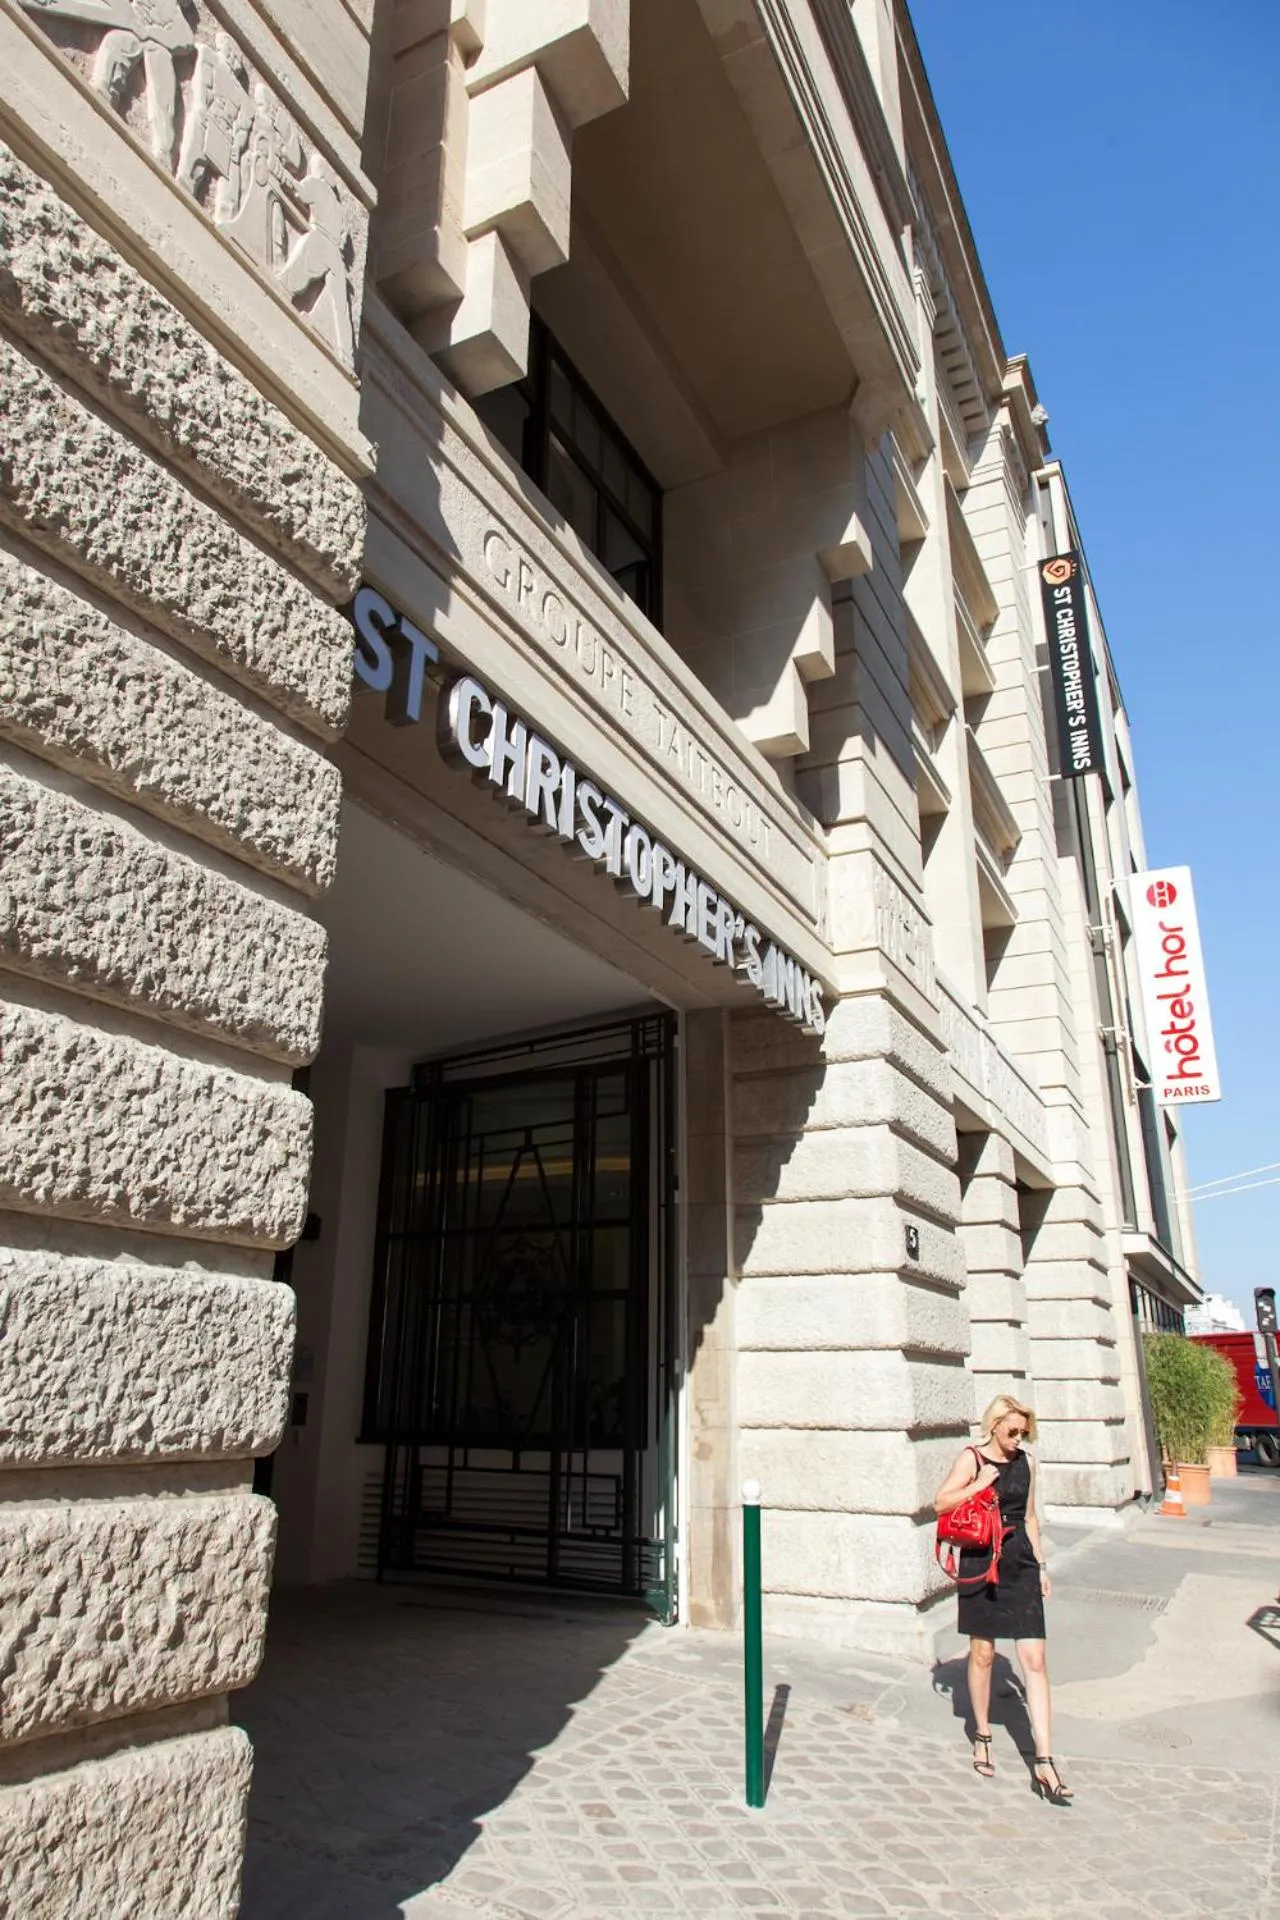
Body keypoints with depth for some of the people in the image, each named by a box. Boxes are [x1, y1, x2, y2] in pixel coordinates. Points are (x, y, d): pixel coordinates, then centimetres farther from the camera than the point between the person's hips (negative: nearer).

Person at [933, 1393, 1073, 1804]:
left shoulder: (1025, 1462, 6)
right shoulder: (972, 1458, -7)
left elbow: (1029, 1515, 16)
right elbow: (940, 1503, -11)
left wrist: (1041, 1564, 16)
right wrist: (978, 1485, -21)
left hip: (1019, 1564, 3)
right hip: (980, 1563, -3)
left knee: (1034, 1660, -3)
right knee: (983, 1654, 9)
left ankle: (1043, 1760, 0)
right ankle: (982, 1736, 29)